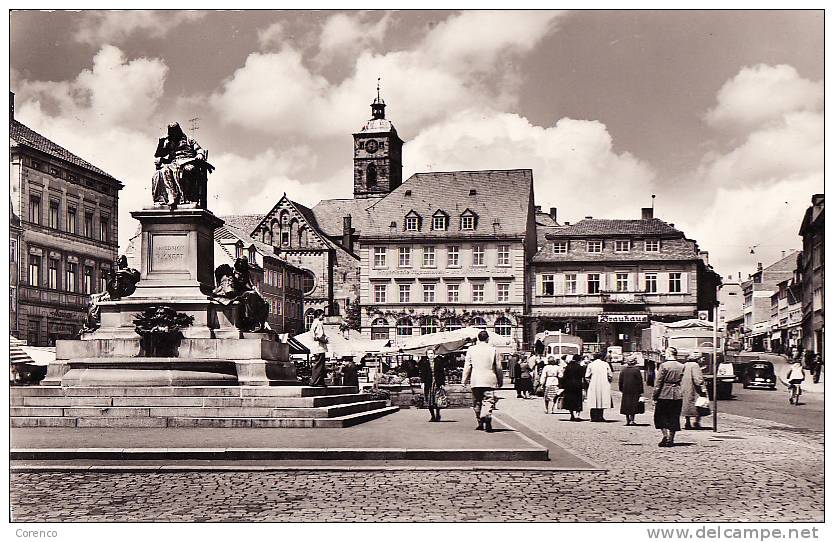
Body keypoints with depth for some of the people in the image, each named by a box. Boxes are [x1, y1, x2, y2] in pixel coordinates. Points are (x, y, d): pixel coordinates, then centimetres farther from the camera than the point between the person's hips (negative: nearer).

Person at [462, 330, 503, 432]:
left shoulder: (471, 349, 3)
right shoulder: (493, 350, 1)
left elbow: (467, 366, 4)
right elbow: (498, 367, 5)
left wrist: (465, 379, 12)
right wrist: (500, 380, 15)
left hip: (475, 380, 1)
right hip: (489, 381, -1)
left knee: (477, 403, 13)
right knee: (488, 401, -4)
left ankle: (480, 423, 16)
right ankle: (487, 418, -25)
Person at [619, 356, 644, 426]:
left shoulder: (623, 370, 4)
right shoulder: (636, 370, -8)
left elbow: (620, 381, 9)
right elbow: (640, 382, -7)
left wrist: (621, 389, 19)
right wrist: (641, 392, -1)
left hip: (625, 391, 4)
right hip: (635, 391, -4)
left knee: (626, 405, 9)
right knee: (633, 405, 0)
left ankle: (627, 420, 12)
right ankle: (632, 420, -7)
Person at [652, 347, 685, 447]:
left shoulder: (664, 365, -10)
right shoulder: (682, 366, 3)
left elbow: (658, 383, -9)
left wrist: (654, 396, -4)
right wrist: (682, 394, 15)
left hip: (664, 395, -4)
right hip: (677, 396, 4)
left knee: (661, 417, 8)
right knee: (674, 418, 10)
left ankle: (666, 435, -8)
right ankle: (671, 439, 12)